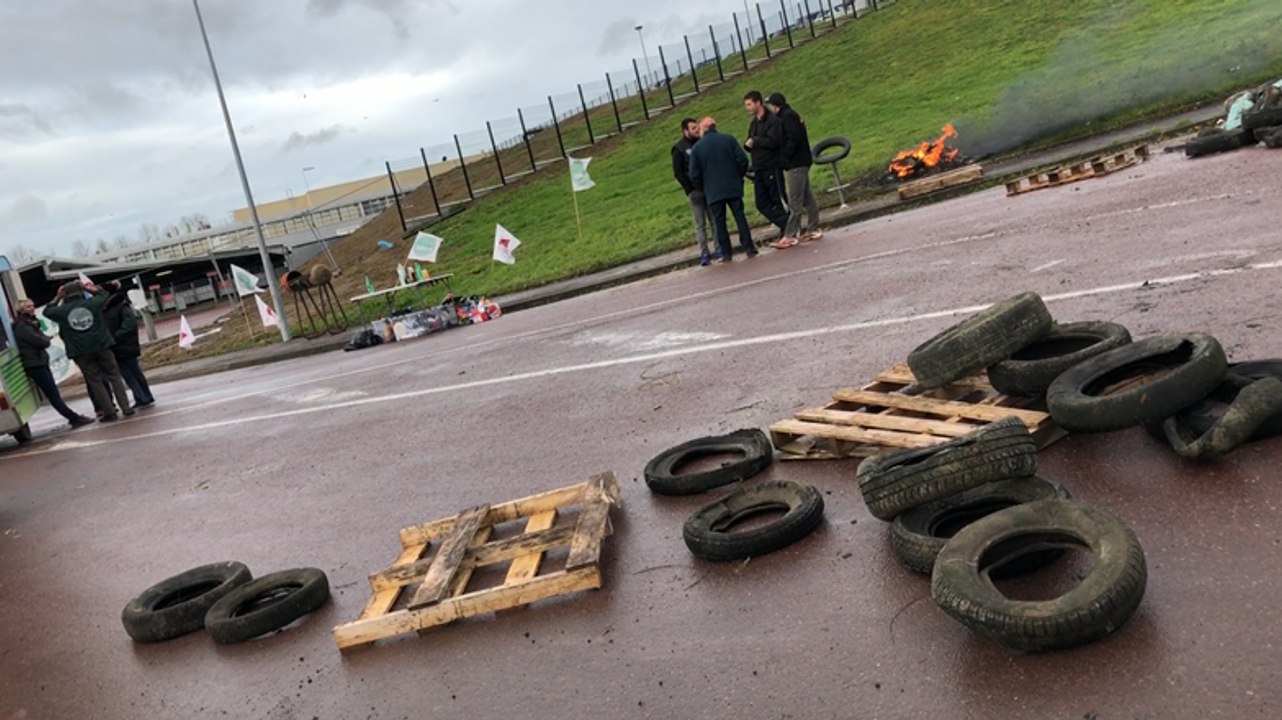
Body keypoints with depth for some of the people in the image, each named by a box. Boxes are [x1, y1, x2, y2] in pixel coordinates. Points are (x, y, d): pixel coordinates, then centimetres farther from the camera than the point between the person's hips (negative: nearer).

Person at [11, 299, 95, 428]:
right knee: (53, 394, -9)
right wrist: (47, 341, 0)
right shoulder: (21, 326, -14)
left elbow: (43, 339, 16)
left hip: (41, 362, 10)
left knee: (54, 393, 9)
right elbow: (39, 341, -18)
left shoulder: (31, 323, 15)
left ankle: (74, 418, 11)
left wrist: (45, 340, -3)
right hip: (34, 364, -10)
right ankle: (75, 418, -12)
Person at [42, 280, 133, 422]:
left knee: (95, 382, 4)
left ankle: (110, 412, 1)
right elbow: (103, 294, 21)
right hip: (102, 346, 0)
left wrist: (58, 297, 20)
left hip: (80, 352, 0)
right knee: (115, 376, 7)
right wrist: (87, 287, 24)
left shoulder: (62, 311, -1)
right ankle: (126, 407, 2)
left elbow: (47, 311, 20)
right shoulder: (91, 303, 1)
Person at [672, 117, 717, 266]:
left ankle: (719, 249, 11)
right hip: (695, 191, -3)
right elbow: (678, 172, -3)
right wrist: (691, 190, -10)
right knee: (700, 224, -1)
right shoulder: (679, 149, -1)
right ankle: (704, 253, 3)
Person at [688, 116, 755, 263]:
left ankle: (726, 253, 5)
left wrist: (703, 188, 13)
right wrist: (739, 177, 12)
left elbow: (694, 174, -2)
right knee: (740, 217, 7)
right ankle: (748, 248, 6)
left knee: (719, 223, 5)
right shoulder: (728, 139, 1)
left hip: (713, 192, -1)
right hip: (733, 188, 2)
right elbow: (742, 160, -3)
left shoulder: (697, 147, -2)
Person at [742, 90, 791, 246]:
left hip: (772, 168, -8)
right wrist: (748, 144, -6)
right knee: (762, 204, 5)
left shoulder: (772, 120, -9)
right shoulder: (753, 123, 17)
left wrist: (755, 141, -13)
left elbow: (773, 141, -21)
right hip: (759, 169, 8)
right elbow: (750, 145, 17)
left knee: (779, 201, -3)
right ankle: (786, 227, 12)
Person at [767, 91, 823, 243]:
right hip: (801, 162, 10)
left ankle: (790, 234, -7)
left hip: (795, 164, -10)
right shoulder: (790, 115, 18)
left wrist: (784, 157, -16)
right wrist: (785, 158, 11)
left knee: (794, 202, -8)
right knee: (807, 198, 12)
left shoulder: (787, 116, -12)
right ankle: (813, 229, 18)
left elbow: (794, 138, -22)